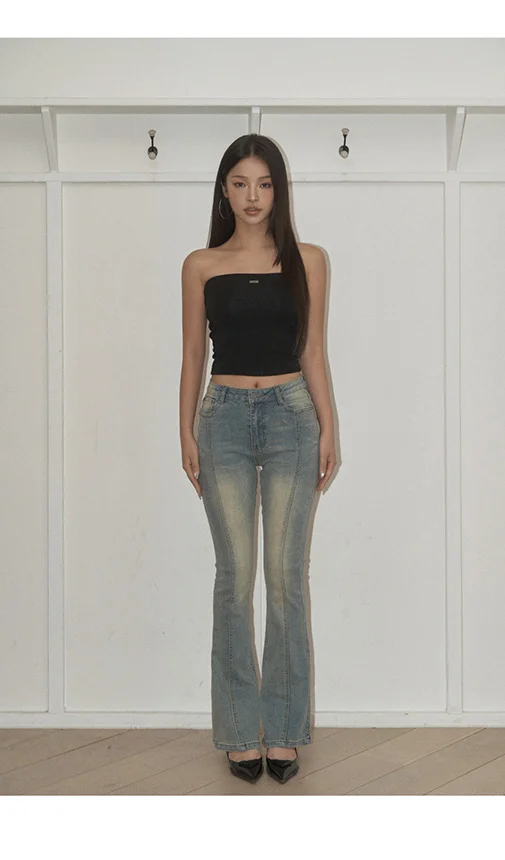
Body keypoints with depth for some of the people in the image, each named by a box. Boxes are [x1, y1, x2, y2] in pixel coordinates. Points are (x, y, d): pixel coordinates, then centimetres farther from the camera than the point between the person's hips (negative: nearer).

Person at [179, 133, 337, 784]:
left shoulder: (308, 261, 7)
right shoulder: (201, 265, 7)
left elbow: (313, 353, 7)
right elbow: (192, 354, 8)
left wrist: (327, 429, 2)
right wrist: (186, 433, 2)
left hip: (291, 416, 0)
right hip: (225, 418, 0)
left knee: (285, 576, 1)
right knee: (235, 575, 2)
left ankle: (284, 730, 15)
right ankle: (240, 731, 15)